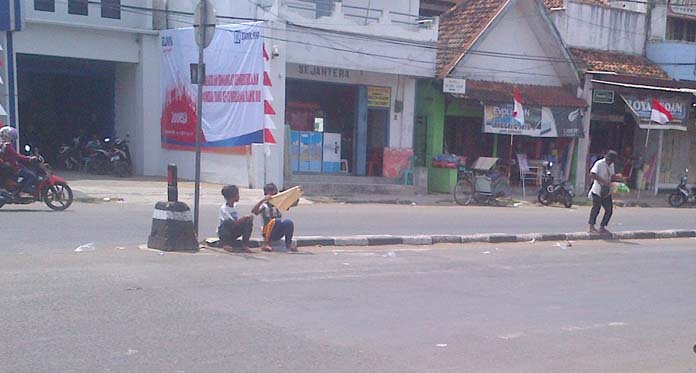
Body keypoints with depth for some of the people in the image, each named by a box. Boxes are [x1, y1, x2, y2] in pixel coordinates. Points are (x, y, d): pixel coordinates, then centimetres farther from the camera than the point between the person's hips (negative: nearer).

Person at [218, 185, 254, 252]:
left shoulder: (233, 207, 7)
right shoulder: (223, 208, -19)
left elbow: (238, 221, 6)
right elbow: (233, 223, -27)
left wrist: (245, 219, -10)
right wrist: (245, 218, -26)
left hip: (233, 233, 7)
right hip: (223, 232, -7)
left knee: (248, 222, -15)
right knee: (227, 223, -40)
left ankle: (245, 245, -14)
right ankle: (225, 243, -19)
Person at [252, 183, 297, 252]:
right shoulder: (264, 206, -2)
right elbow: (253, 211, -21)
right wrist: (263, 200, -31)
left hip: (279, 233, 3)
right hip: (268, 233, -3)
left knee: (288, 222, -27)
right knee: (276, 221, -34)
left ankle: (289, 243, -13)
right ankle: (266, 244, -24)